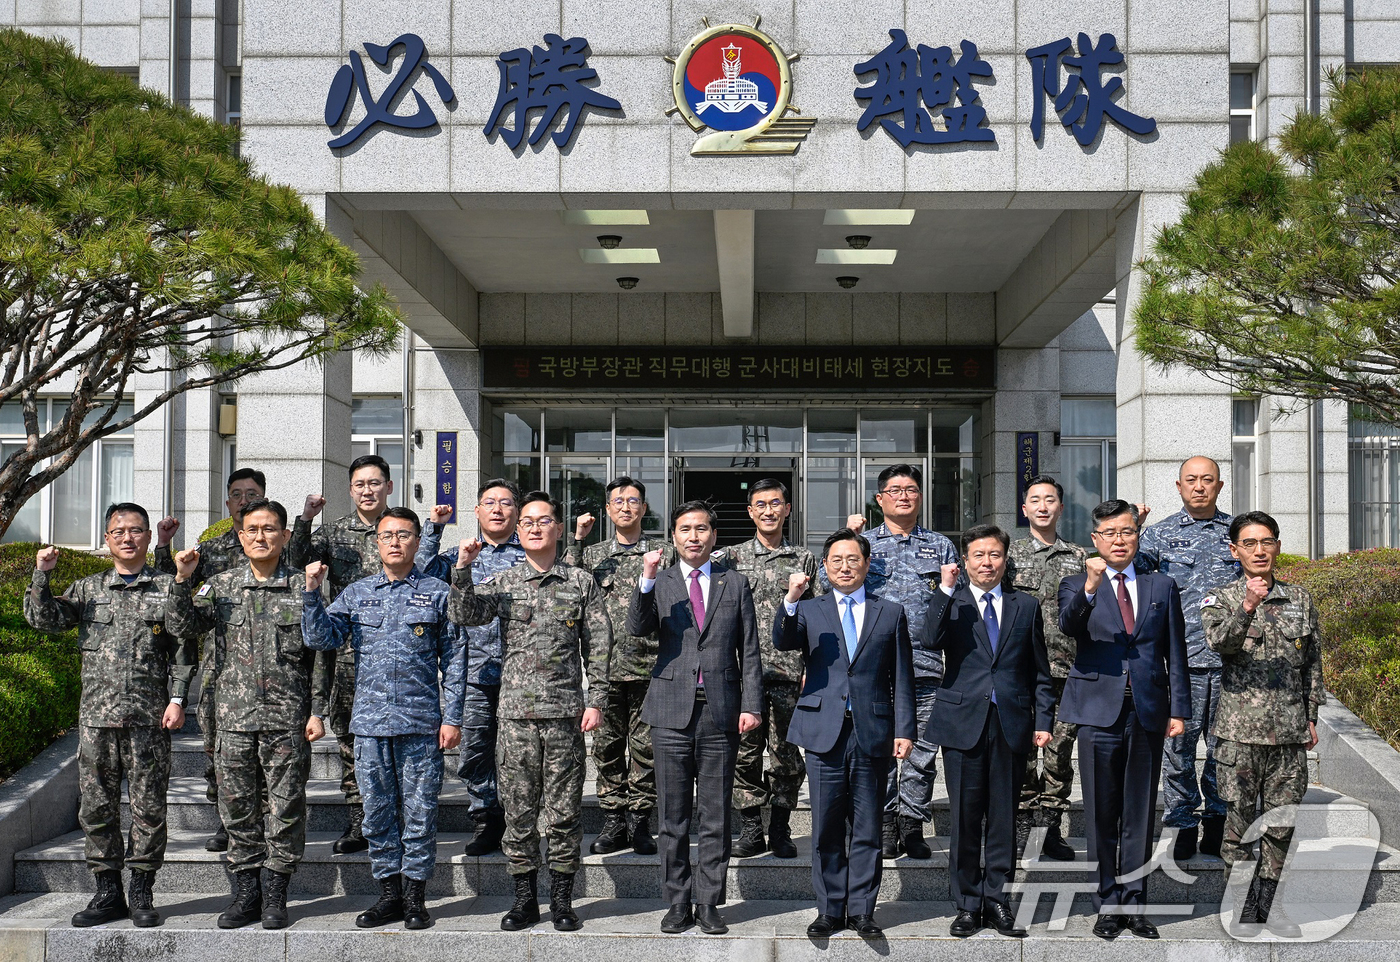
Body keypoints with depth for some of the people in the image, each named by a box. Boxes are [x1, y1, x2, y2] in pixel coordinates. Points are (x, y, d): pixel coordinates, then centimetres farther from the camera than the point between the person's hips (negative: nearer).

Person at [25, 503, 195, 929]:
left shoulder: (167, 587, 6)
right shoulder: (88, 589, 13)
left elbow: (183, 649, 3)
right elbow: (44, 619, 4)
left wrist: (177, 698, -4)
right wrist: (41, 575, -7)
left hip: (149, 717, -2)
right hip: (96, 716, 3)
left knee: (148, 806, 0)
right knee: (96, 806, 4)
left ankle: (142, 893, 10)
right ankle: (108, 892, 14)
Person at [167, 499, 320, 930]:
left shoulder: (304, 587, 1)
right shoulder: (221, 585, 9)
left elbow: (322, 655, 1)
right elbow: (183, 626, 1)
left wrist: (319, 712, -4)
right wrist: (182, 580, -13)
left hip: (287, 717, -2)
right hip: (234, 717, 3)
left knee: (286, 808, 2)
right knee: (237, 807, 8)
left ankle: (275, 894, 14)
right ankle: (246, 892, 19)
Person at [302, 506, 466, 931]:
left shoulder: (437, 594, 4)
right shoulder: (357, 593, 11)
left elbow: (453, 660, 4)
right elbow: (320, 638, 3)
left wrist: (452, 717, -2)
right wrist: (312, 593, -9)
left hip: (421, 722, -2)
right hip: (370, 721, 3)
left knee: (420, 810, 1)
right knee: (377, 810, 7)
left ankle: (414, 895, 11)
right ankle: (389, 892, 18)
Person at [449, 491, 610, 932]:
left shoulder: (582, 582, 6)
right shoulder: (503, 582, 9)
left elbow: (598, 646, 6)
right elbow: (464, 614, -6)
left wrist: (595, 700, -1)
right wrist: (462, 568, -17)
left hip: (565, 713, -1)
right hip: (516, 713, 1)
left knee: (564, 811, 3)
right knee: (518, 809, 5)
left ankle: (562, 898, 14)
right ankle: (524, 898, 16)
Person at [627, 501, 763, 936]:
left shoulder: (735, 585, 9)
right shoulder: (659, 584, 8)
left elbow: (750, 651, 8)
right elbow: (637, 628, -10)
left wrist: (751, 705, -1)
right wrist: (647, 580, -23)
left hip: (721, 712, 0)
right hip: (672, 710, 0)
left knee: (716, 816, 4)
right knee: (673, 816, 6)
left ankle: (709, 903, 13)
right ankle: (677, 903, 15)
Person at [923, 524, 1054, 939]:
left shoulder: (1026, 606, 11)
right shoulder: (951, 605, 6)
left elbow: (1040, 671, 12)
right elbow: (928, 641, -15)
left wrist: (1043, 720, 4)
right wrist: (945, 590, -17)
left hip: (1012, 724, 2)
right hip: (963, 723, -1)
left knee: (1004, 818, 6)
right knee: (966, 818, 2)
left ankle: (997, 901, 15)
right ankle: (967, 905, 11)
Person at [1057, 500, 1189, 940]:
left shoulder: (1162, 587, 12)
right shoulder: (1077, 586, 5)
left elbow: (1175, 654, 11)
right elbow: (1068, 625, -17)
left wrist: (1178, 709, 4)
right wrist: (1090, 588, -33)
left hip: (1148, 713, 2)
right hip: (1099, 712, -2)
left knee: (1140, 815, 7)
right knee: (1103, 816, 4)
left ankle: (1135, 904, 16)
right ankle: (1108, 905, 13)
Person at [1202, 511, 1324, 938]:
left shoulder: (1300, 600, 10)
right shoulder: (1220, 600, 0)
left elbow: (1313, 663, 17)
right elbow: (1220, 642, -21)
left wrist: (1311, 716, 13)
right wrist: (1247, 607, -37)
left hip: (1289, 732, 3)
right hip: (1239, 731, -3)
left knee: (1281, 823, 8)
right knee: (1239, 820, 2)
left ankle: (1268, 900, 22)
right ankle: (1244, 907, 13)